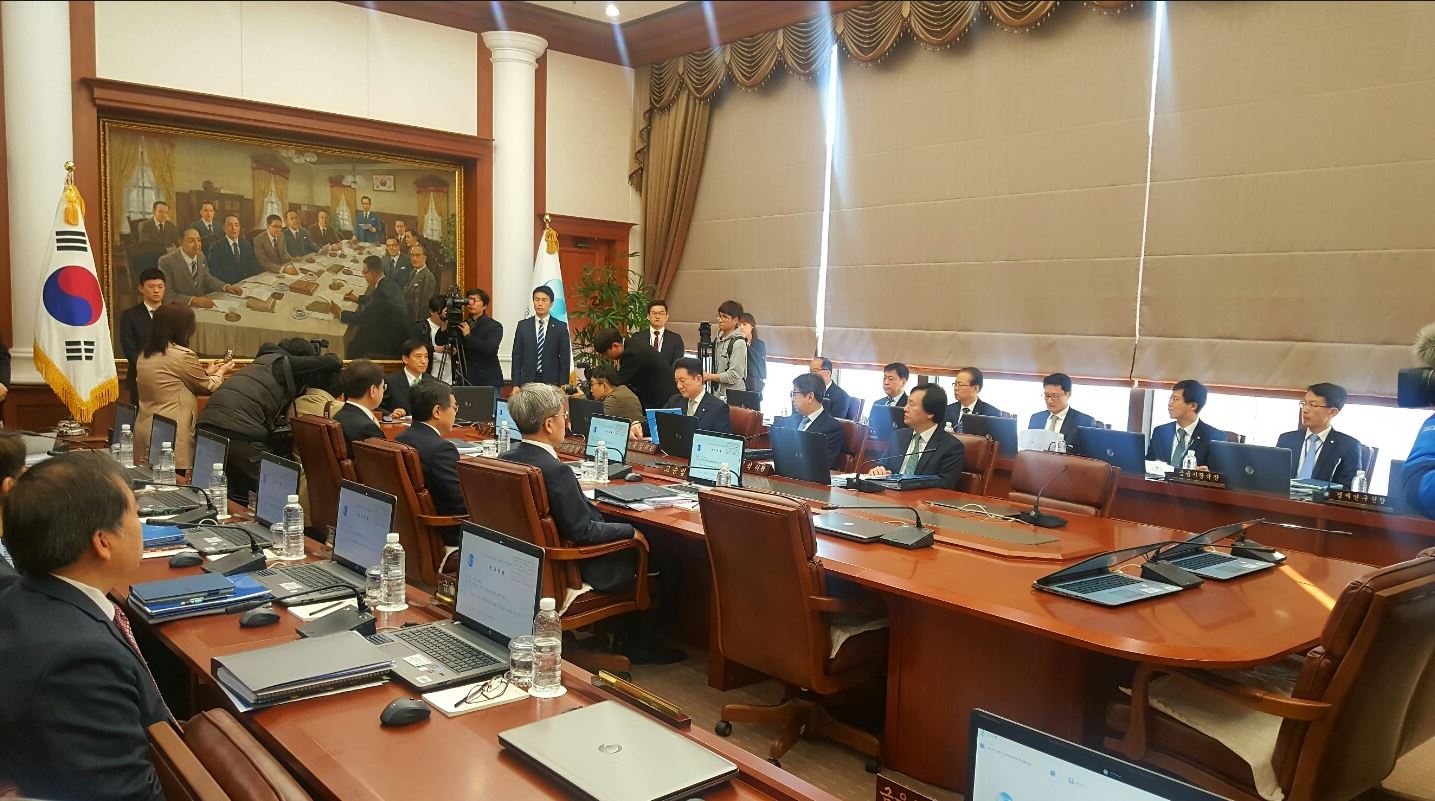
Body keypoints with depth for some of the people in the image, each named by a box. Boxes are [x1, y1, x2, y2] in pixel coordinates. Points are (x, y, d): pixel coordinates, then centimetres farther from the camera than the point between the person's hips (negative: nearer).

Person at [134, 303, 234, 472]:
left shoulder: (144, 354, 9)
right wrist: (221, 372, 19)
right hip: (171, 434, -8)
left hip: (144, 428, 8)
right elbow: (207, 387, -1)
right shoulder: (183, 355, -15)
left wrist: (206, 372, 28)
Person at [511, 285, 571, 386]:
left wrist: (563, 386, -5)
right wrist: (516, 385, 0)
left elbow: (565, 359, 2)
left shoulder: (561, 327, 2)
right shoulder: (523, 326, 7)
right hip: (527, 381, 1)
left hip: (552, 382, -1)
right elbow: (517, 356, 7)